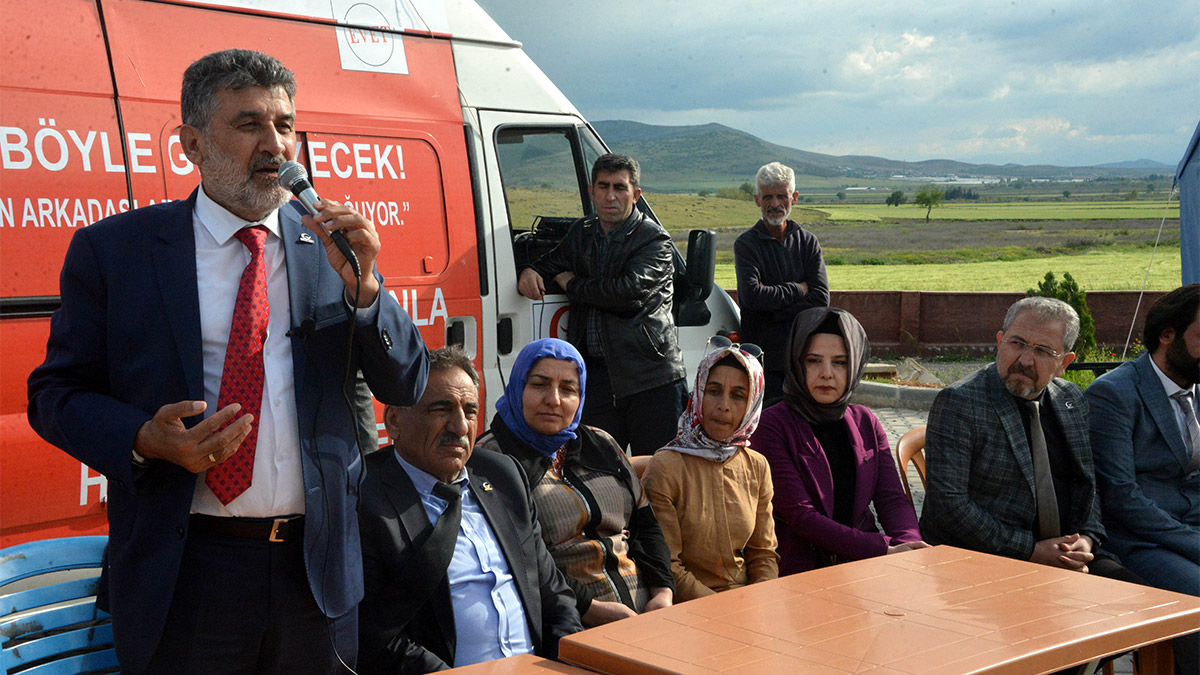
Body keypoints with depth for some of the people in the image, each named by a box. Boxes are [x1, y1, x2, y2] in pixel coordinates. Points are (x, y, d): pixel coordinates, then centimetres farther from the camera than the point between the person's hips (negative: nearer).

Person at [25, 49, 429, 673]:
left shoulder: (332, 248, 4)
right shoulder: (112, 248, 0)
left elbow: (406, 388, 4)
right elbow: (55, 393, 1)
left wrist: (362, 285, -12)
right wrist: (143, 441, -18)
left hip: (318, 570, 3)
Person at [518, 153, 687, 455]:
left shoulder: (655, 240, -5)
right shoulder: (581, 232, 14)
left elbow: (628, 292, -19)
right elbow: (552, 262, 30)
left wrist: (572, 284, -5)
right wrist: (530, 272, 3)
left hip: (649, 374, -5)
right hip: (595, 371, 5)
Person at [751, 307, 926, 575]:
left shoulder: (865, 423, 14)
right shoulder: (772, 425, -4)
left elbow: (893, 498, 8)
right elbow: (799, 515, -11)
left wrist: (909, 545, -15)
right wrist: (883, 549, -18)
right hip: (800, 570, -5)